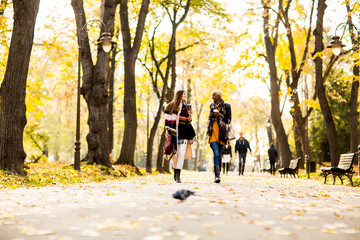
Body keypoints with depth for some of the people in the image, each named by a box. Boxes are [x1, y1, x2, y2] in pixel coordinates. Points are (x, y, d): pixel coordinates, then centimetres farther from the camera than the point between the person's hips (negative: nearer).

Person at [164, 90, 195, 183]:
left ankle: (178, 175, -8)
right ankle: (175, 171, 24)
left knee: (181, 154, -8)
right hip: (174, 133, -2)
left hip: (183, 133, 2)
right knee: (174, 153, 2)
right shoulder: (170, 106, 6)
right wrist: (168, 131, -5)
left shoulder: (186, 107, 16)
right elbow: (167, 120, 1)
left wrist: (189, 115, 2)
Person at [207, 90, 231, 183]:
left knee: (219, 155, 3)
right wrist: (208, 130, 17)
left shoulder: (226, 106, 5)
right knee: (216, 154, -13)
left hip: (221, 132, -1)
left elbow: (228, 120, 2)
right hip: (213, 132, 1)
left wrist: (220, 115, -11)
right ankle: (217, 176, -18)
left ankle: (218, 174, 13)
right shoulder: (212, 106, 17)